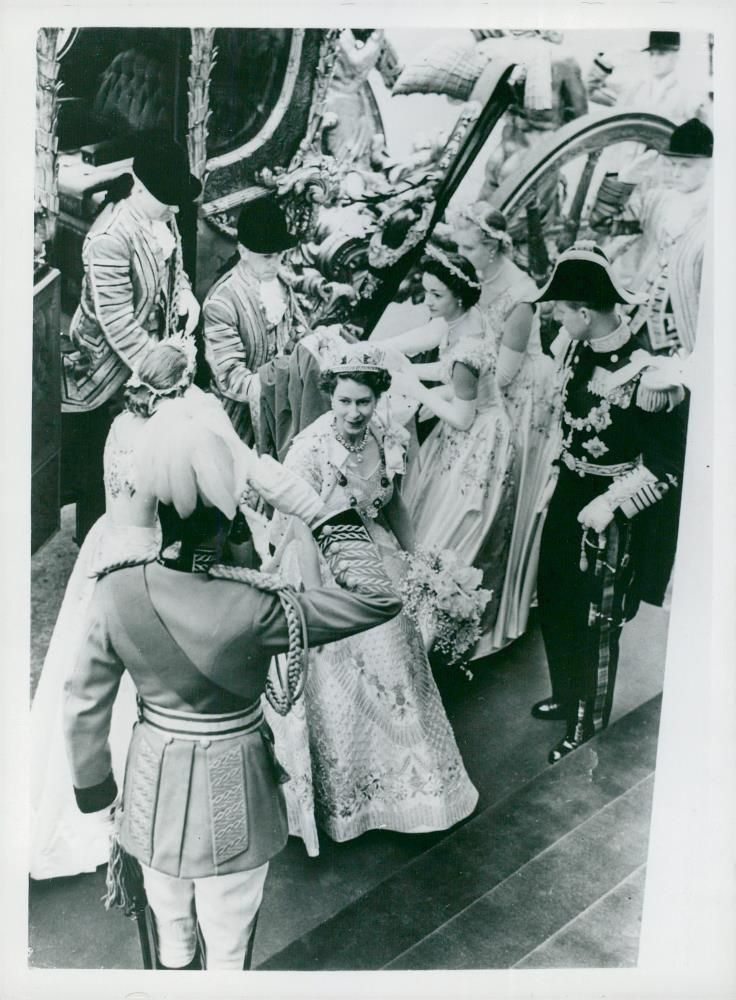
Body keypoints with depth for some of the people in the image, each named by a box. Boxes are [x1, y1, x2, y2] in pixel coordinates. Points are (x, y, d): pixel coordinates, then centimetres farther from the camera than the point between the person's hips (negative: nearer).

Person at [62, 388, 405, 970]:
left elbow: (85, 706, -7)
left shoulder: (117, 592, -19)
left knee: (171, 931, 28)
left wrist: (95, 787, 10)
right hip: (230, 790, -3)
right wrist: (327, 517, -19)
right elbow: (380, 598, -23)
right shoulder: (254, 610, -30)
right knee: (227, 941, 22)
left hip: (153, 785, 4)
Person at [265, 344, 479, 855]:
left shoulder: (392, 439, -7)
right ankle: (343, 797, 34)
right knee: (336, 686, 9)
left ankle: (402, 777, 44)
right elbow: (304, 532, -20)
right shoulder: (309, 450, -23)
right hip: (325, 571, -5)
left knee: (396, 671, 18)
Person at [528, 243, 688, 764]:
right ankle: (567, 695, 45)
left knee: (595, 623, 8)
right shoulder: (580, 348, -5)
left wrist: (610, 505, -20)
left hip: (613, 513, -7)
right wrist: (562, 479, 13)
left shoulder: (646, 376, -28)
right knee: (553, 602, 20)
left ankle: (588, 725, 30)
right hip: (569, 493, 8)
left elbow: (668, 465, -20)